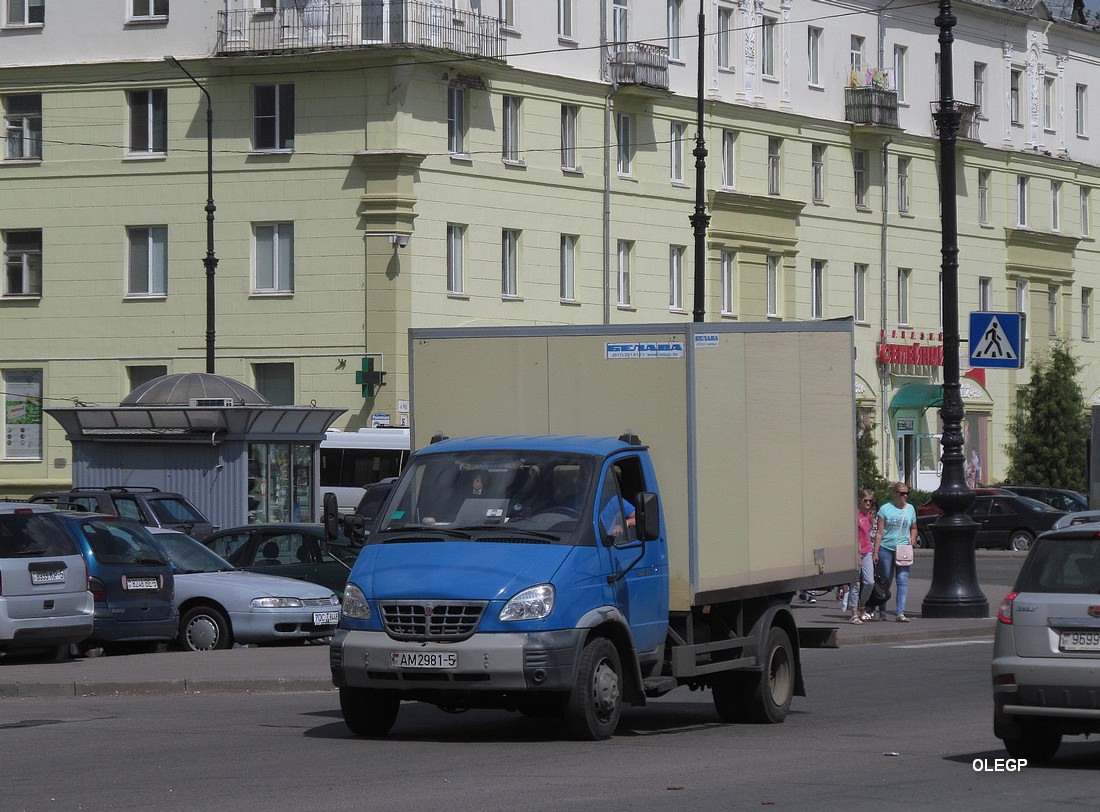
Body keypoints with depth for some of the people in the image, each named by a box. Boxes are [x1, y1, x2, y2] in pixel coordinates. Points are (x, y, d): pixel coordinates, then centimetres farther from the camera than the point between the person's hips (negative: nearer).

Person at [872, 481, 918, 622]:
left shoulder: (910, 509, 10)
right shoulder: (885, 509, -1)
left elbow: (913, 528, 23)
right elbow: (879, 532, -2)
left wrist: (912, 541, 4)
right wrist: (875, 552, -6)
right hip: (886, 548, -2)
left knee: (903, 580, -10)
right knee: (885, 581, 6)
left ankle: (900, 613, -15)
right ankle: (882, 611, 21)